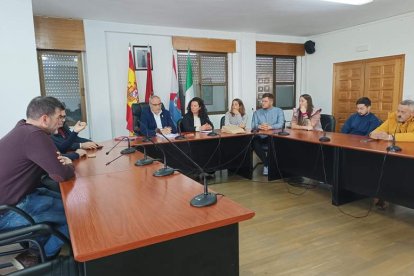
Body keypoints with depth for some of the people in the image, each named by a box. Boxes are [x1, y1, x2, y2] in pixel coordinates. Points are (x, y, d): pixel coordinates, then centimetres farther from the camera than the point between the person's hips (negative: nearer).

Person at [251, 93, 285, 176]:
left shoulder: (278, 111, 9)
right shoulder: (257, 112, 15)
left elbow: (280, 124, -7)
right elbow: (253, 126, 3)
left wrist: (270, 127, -27)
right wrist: (259, 126, -22)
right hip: (260, 137, 2)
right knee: (254, 141, -31)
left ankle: (266, 164, -15)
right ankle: (267, 163, -17)